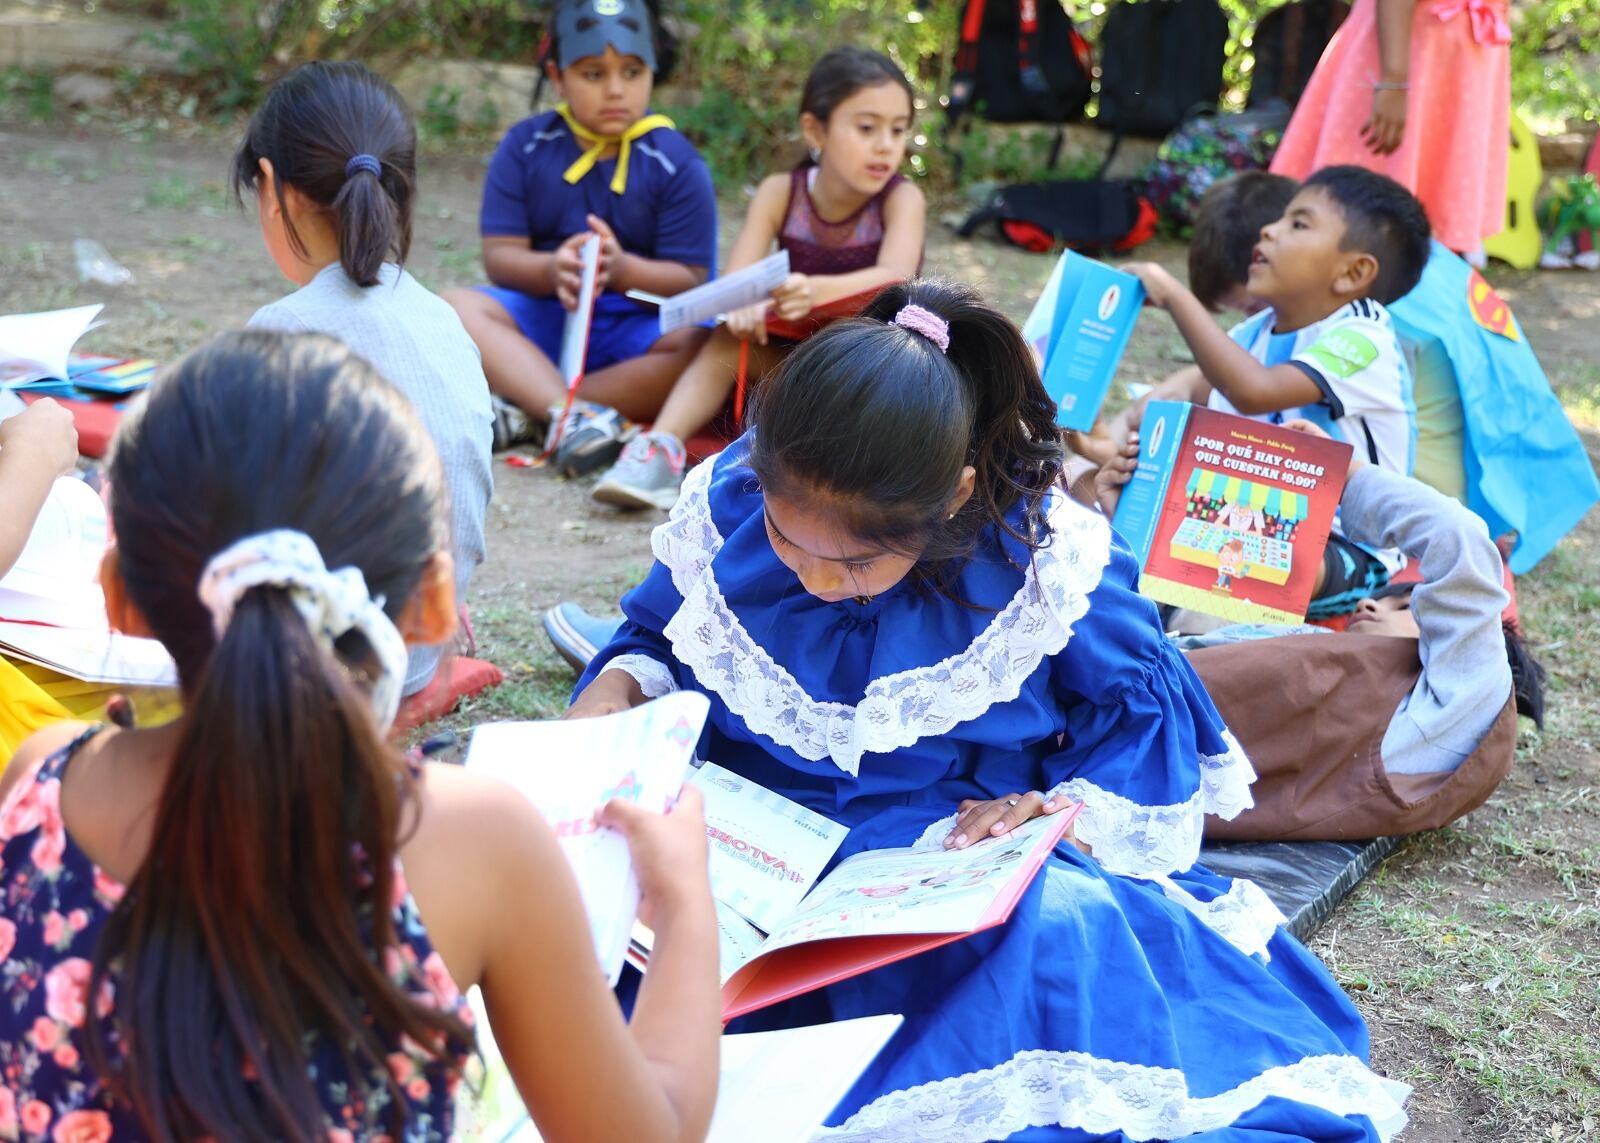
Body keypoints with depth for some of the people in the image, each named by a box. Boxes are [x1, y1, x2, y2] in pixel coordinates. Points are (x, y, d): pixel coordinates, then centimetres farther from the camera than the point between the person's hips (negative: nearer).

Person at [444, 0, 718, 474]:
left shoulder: (677, 163, -4)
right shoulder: (525, 146, 1)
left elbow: (692, 281, -9)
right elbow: (500, 257, -4)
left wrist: (622, 269, -30)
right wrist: (552, 270, -28)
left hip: (641, 325, -1)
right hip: (544, 318, 2)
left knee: (703, 347, -33)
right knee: (455, 309, -25)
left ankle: (524, 412, -33)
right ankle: (578, 415, -42)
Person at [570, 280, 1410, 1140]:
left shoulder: (1046, 559, -14)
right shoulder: (725, 504, -7)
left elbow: (1139, 714, 1)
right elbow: (656, 639, 12)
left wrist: (1075, 810, -17)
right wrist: (617, 691, -11)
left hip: (969, 863, -1)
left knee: (1059, 925, -36)